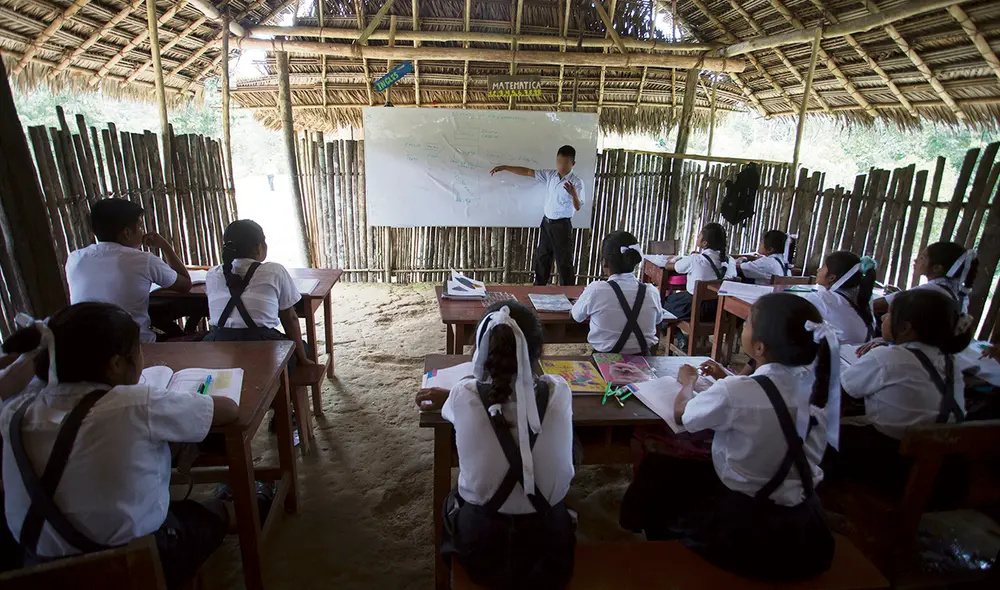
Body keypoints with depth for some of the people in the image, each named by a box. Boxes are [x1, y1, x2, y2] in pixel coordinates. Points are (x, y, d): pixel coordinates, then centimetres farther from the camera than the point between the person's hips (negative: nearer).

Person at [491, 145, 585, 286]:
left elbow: (578, 207, -22)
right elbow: (528, 172, 2)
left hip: (562, 225, -6)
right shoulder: (550, 175, 0)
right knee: (541, 258, 17)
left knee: (564, 262, -1)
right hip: (547, 222, 7)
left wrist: (574, 194, -44)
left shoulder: (576, 182, -16)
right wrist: (504, 167, 0)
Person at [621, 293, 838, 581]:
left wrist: (687, 383, 11)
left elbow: (681, 414, -7)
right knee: (694, 470, 28)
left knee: (655, 470, 16)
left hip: (745, 525, -6)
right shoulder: (815, 383, -10)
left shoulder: (734, 394, -29)